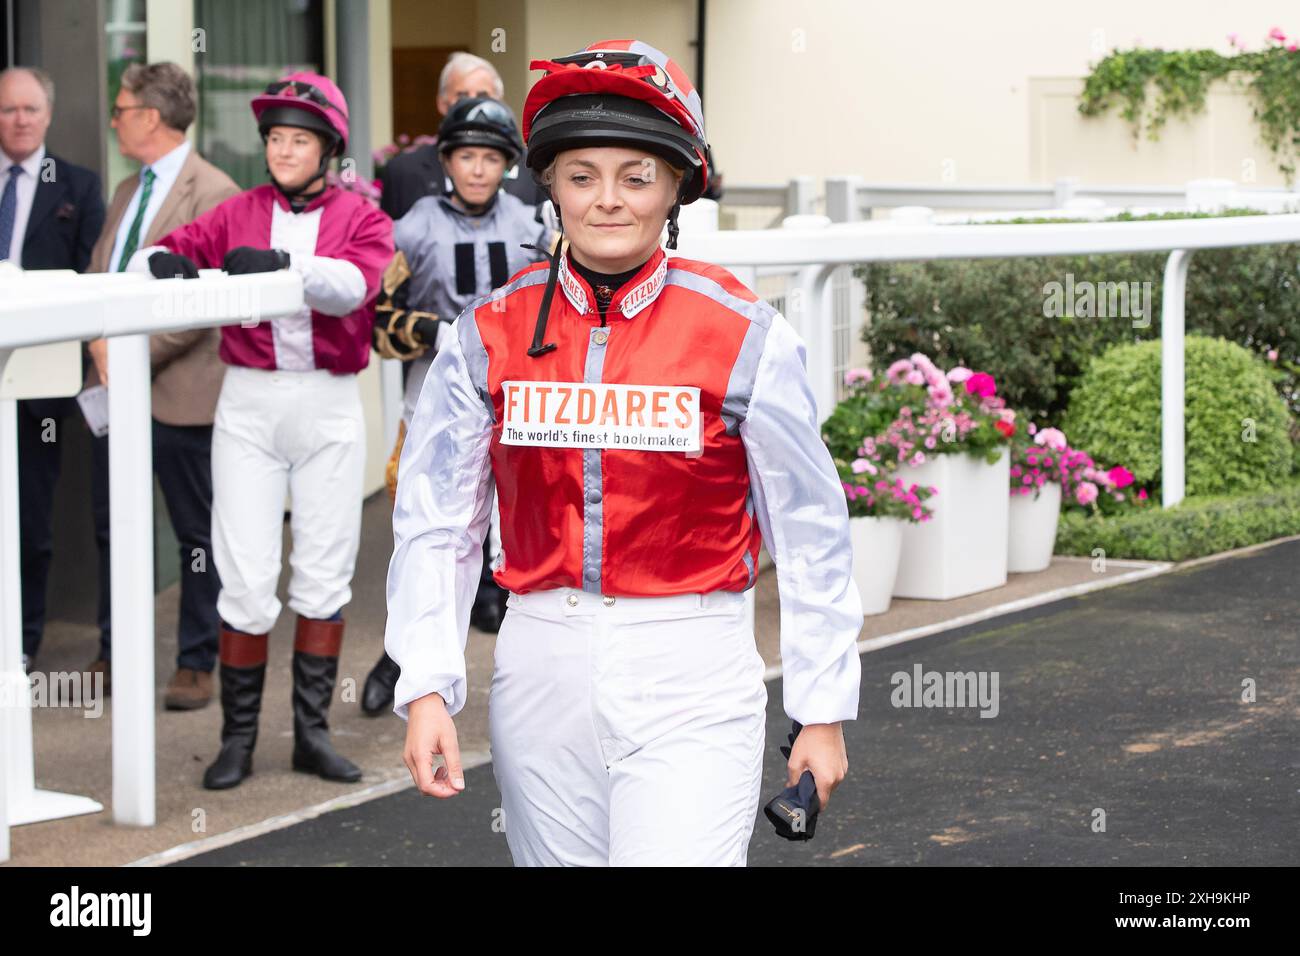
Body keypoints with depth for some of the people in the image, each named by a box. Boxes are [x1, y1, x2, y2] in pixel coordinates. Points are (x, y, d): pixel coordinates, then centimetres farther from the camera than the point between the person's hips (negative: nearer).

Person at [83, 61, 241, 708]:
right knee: (112, 527, 12)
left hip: (179, 389, -8)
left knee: (197, 534, 3)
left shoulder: (213, 193, -12)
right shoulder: (127, 192, 16)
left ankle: (196, 666, 11)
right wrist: (100, 340, -4)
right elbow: (97, 276, 16)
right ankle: (113, 657, 22)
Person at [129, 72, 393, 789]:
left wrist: (284, 263, -33)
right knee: (246, 576, -4)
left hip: (329, 405, 0)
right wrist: (162, 262, -23)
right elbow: (157, 258, 2)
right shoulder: (237, 214, 10)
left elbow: (352, 285, -15)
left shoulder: (361, 219, 5)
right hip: (249, 401, 0)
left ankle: (313, 732, 14)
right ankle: (238, 737, 5)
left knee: (325, 572, 5)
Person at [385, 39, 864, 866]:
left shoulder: (744, 335, -4)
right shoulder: (490, 336, 2)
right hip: (542, 670, 3)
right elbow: (436, 523, 3)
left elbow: (811, 533, 0)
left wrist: (824, 710, 1)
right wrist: (428, 689, -7)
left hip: (691, 681, -3)